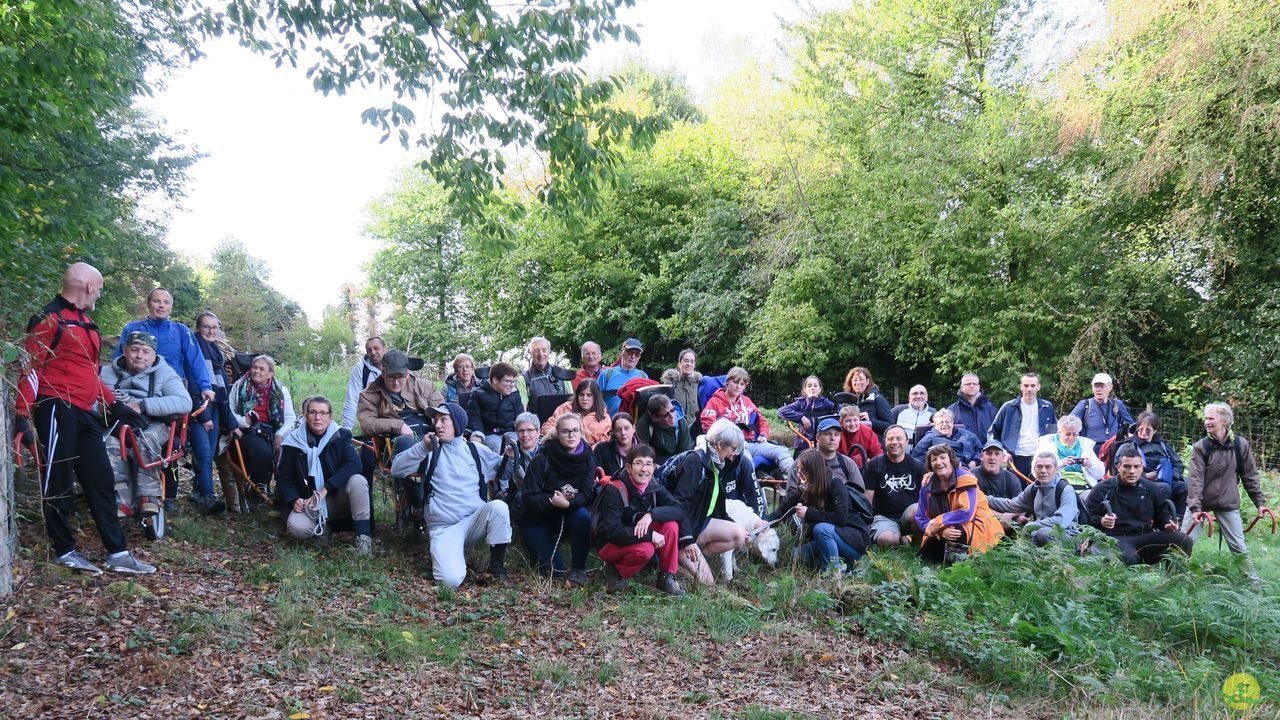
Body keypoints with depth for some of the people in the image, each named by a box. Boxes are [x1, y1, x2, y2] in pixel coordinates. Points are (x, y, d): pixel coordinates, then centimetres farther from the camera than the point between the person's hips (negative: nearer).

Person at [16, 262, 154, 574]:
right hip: (59, 410, -9)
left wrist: (115, 404, 21)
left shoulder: (84, 322, 19)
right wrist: (23, 415, -19)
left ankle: (117, 552, 13)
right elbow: (31, 368, -13)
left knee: (101, 481, 8)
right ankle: (64, 551, 13)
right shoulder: (50, 319, -9)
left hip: (86, 413, 9)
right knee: (58, 483, 1)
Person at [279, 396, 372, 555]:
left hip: (339, 499, 0)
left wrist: (324, 490, -28)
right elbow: (283, 478, 3)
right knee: (296, 528, -30)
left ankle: (363, 537, -22)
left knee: (358, 480, -32)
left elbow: (353, 464, -20)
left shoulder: (341, 436, -5)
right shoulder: (292, 442, -3)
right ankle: (323, 526, 4)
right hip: (308, 502, 1)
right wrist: (294, 499, -17)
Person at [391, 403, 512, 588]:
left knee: (499, 506, -32)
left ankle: (496, 564, -10)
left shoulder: (476, 450, 13)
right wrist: (422, 448, -14)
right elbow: (396, 470, -2)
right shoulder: (430, 450, 9)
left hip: (475, 521, 2)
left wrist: (511, 457, -6)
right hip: (443, 528, -2)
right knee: (451, 579, -27)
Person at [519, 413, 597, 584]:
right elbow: (530, 498, -16)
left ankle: (578, 569, -15)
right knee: (553, 571, -15)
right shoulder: (542, 460, -15)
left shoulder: (587, 459, -6)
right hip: (538, 520, -2)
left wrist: (568, 502, -35)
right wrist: (552, 500, -33)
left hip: (570, 515, 2)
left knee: (583, 516, -33)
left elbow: (587, 494, -15)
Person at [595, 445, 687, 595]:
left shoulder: (654, 487, -5)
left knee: (671, 525, -18)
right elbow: (613, 532, -27)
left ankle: (666, 577, -6)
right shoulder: (614, 490, -22)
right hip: (610, 544, -5)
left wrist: (651, 514, -32)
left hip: (639, 538, 6)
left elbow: (680, 510, -16)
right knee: (645, 549, -34)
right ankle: (615, 571, -6)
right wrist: (650, 535, -31)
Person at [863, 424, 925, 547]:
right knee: (887, 540, -34)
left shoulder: (917, 466, 7)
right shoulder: (874, 465, 2)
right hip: (884, 516, -2)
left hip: (909, 514, 2)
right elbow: (867, 499, 2)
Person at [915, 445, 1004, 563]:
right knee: (926, 556, -9)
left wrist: (936, 523, -26)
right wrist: (941, 530, -25)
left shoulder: (965, 478, -18)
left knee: (957, 531, -37)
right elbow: (921, 517, -6)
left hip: (976, 528, -6)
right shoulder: (927, 482, -4)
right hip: (942, 532, 6)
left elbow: (966, 513, -28)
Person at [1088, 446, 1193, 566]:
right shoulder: (1103, 489, 3)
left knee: (1184, 541, -15)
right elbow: (1087, 516, 4)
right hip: (1116, 538, -5)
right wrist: (1101, 521, -16)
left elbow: (1163, 514, 25)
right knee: (1129, 560, -38)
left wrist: (1167, 524, 3)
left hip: (1144, 537, 5)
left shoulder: (1152, 489, 14)